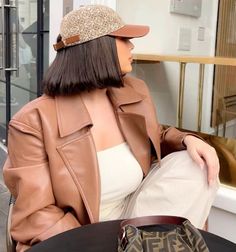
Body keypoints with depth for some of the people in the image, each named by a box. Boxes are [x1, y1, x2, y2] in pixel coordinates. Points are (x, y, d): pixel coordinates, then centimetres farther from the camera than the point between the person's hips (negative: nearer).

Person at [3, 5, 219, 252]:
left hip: (131, 217, 6)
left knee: (192, 164, -10)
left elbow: (155, 139, 16)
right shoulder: (33, 122, -20)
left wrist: (187, 139, -6)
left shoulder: (135, 91, -2)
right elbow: (37, 215, -18)